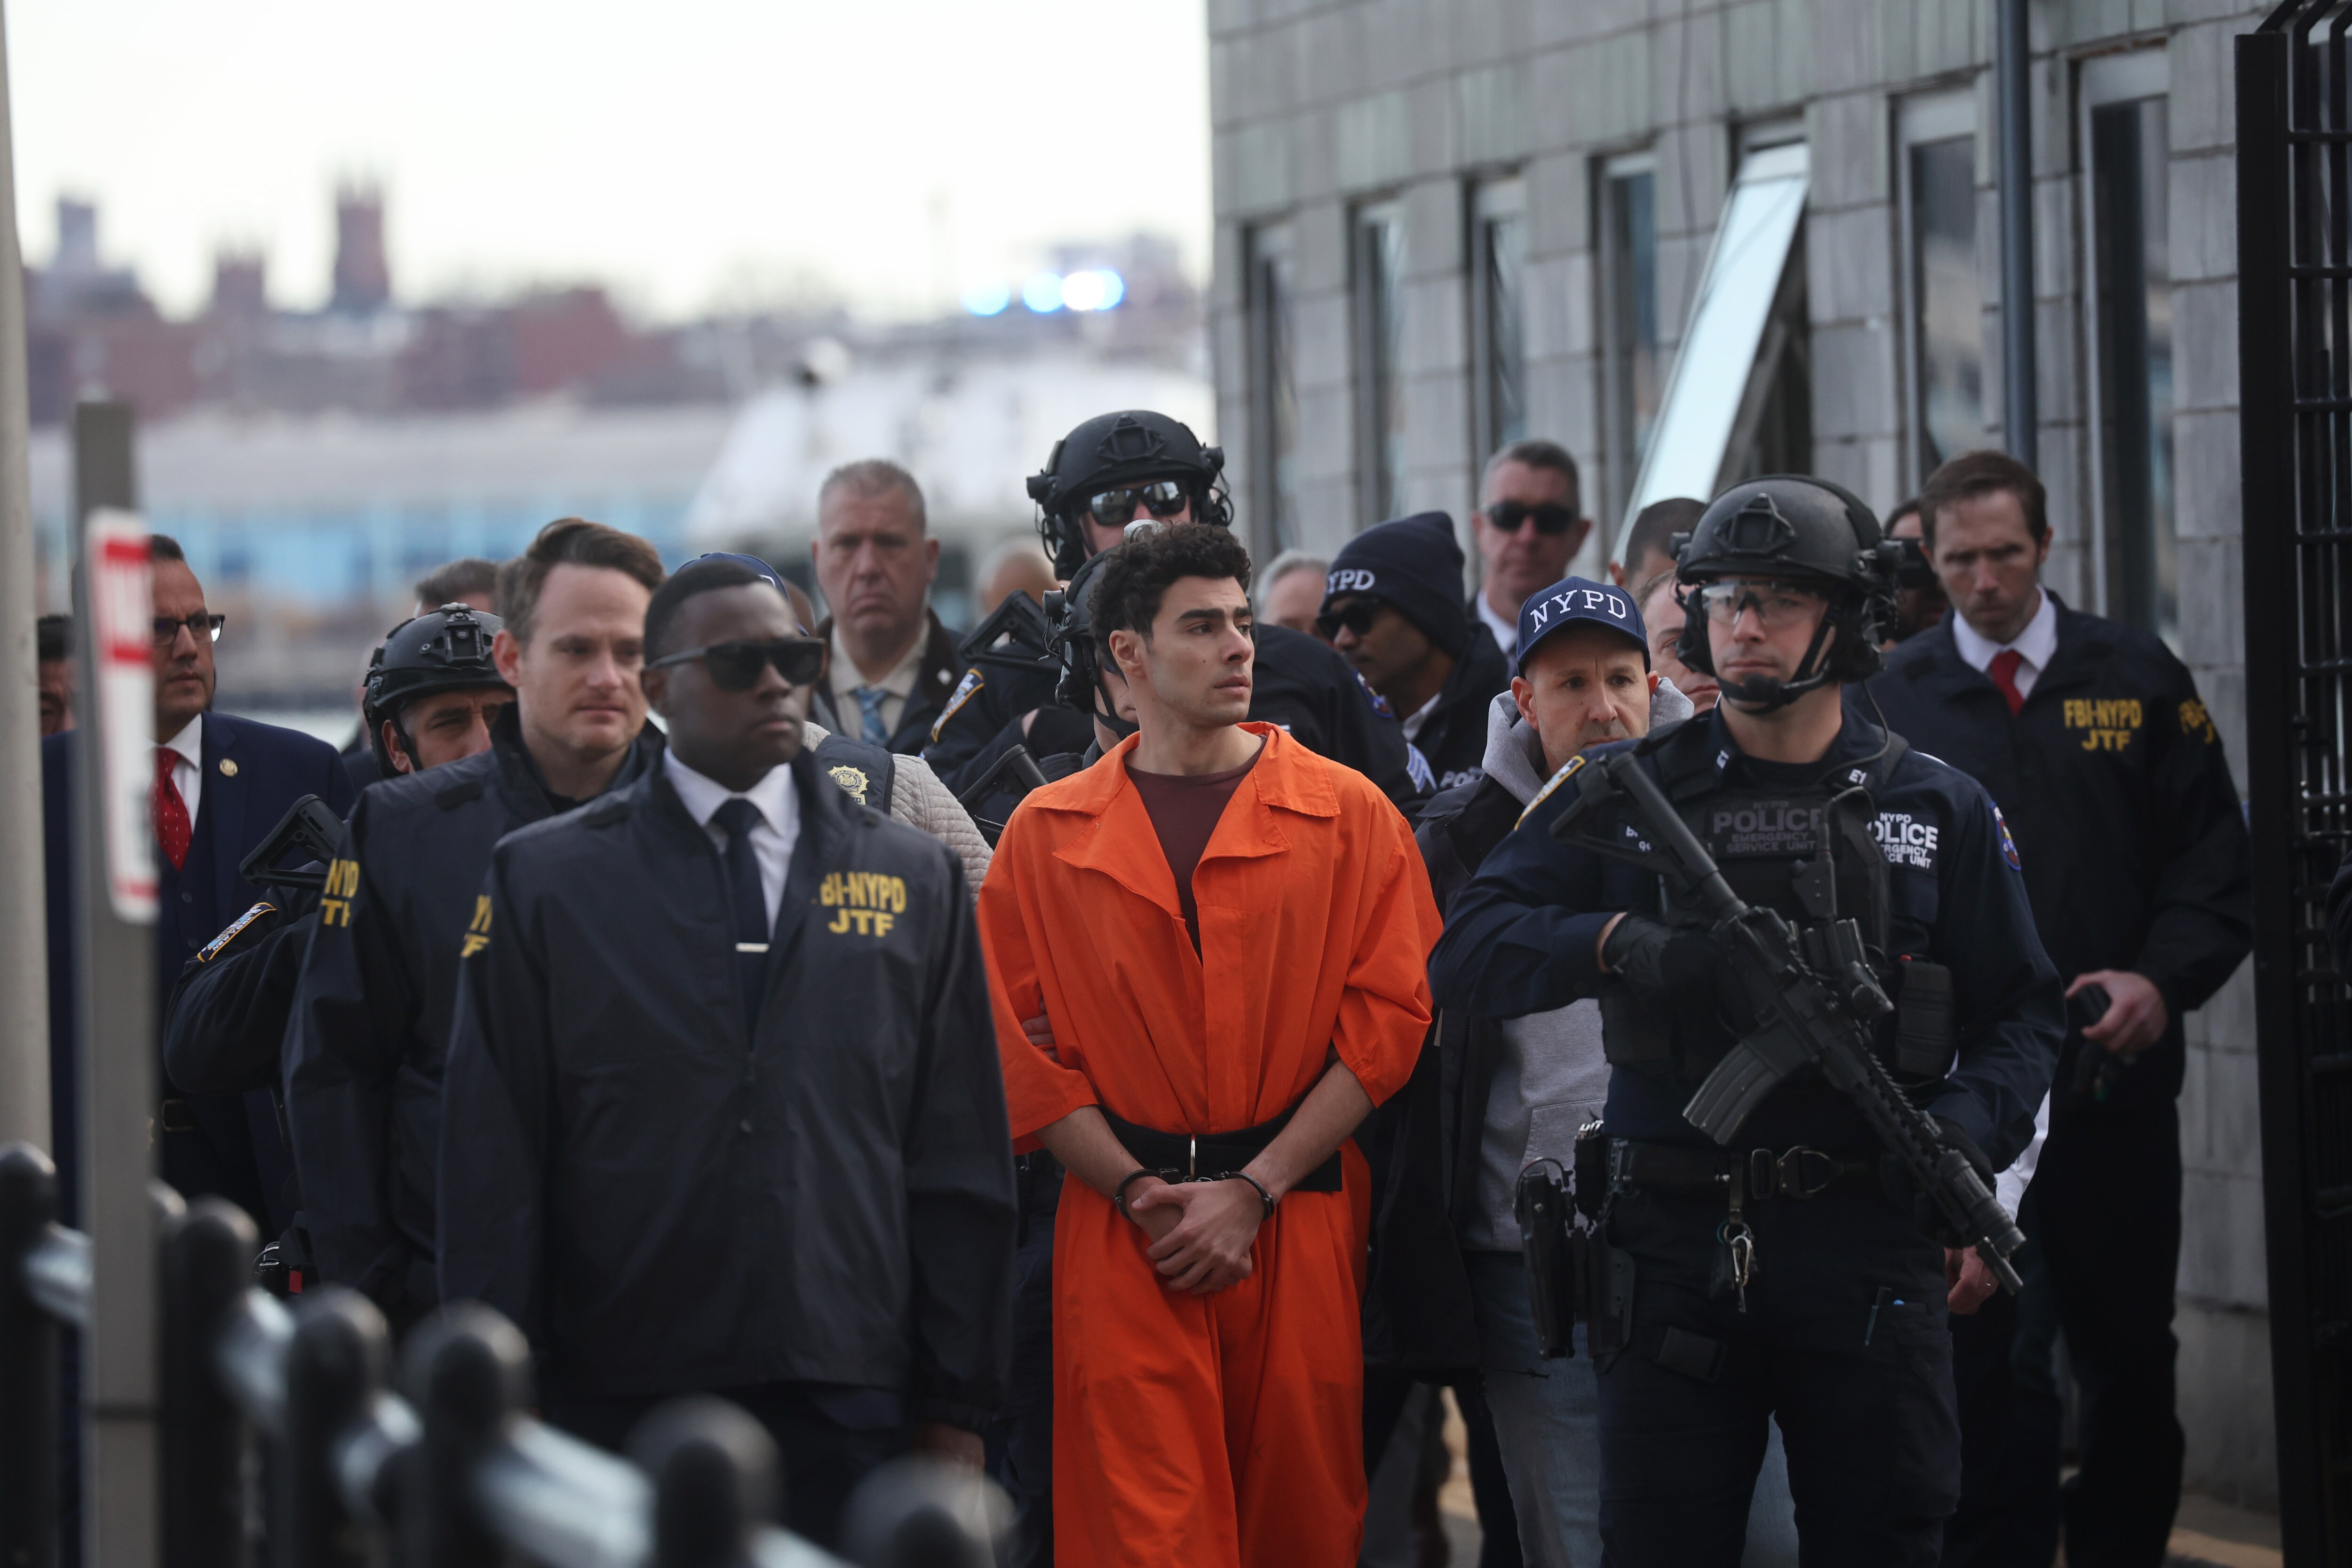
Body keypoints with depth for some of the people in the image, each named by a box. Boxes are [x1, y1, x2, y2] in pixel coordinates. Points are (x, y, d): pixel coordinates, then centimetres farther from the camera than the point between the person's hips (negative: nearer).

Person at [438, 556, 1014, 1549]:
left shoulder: (911, 879, 12)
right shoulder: (545, 881, 7)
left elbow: (960, 1161, 11)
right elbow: (493, 1167, 4)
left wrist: (957, 1404, 5)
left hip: (850, 1401, 1)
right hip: (617, 1402, -1)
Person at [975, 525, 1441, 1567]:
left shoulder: (1348, 816, 5)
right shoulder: (1047, 834, 7)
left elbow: (1387, 1018, 0)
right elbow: (1016, 1045, 3)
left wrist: (1253, 1191, -8)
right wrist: (1142, 1196, -7)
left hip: (1299, 1229, 0)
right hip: (1120, 1240, 0)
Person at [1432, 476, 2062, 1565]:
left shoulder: (1937, 811, 9)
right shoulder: (1625, 796, 7)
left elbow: (2019, 1014, 10)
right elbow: (1467, 952, 0)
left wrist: (1971, 1130, -10)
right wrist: (1619, 943, -18)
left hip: (1869, 1253, 0)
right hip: (1678, 1250, 0)